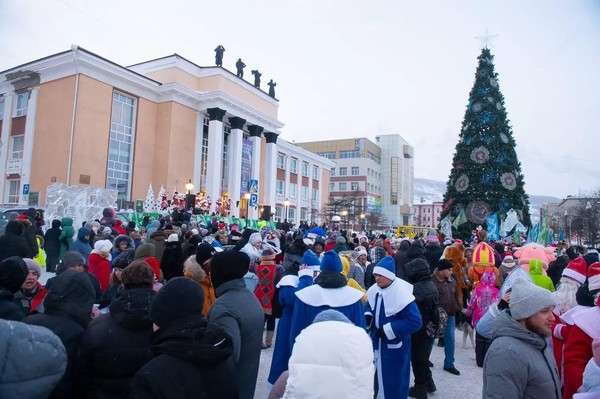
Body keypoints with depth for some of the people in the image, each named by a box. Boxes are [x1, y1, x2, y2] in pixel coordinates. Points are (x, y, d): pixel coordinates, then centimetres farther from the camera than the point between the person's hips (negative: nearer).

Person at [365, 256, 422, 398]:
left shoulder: (401, 293, -25)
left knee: (393, 379, 8)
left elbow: (415, 322, -27)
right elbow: (369, 307, 15)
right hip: (376, 342, 7)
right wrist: (368, 316, -9)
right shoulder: (374, 291, -3)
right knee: (374, 374, 21)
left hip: (393, 346, -7)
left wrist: (387, 330, -24)